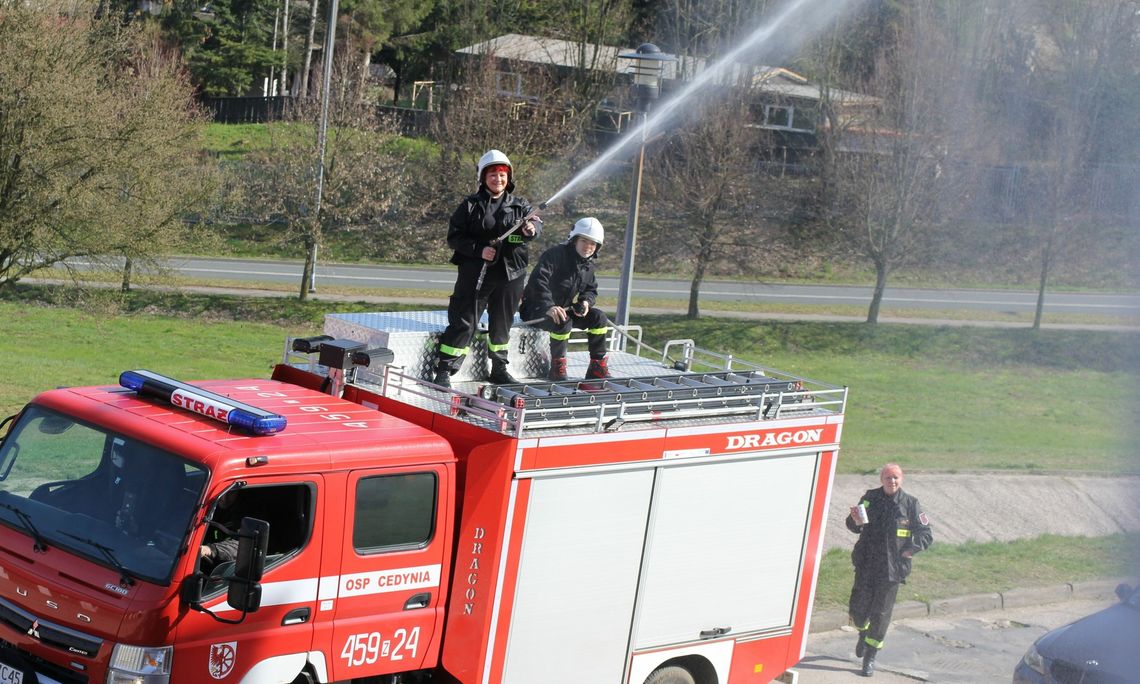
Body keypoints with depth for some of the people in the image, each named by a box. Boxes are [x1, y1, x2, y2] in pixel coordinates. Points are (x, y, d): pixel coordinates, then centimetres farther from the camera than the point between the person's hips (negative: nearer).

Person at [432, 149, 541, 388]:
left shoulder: (520, 206, 7)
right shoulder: (470, 205, 0)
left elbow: (535, 222, -9)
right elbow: (454, 237, -3)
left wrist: (531, 228, -33)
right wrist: (478, 249, -18)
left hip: (510, 275, 3)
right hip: (475, 274, -3)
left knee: (502, 324, 15)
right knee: (463, 323, -4)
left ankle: (499, 369, 30)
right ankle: (444, 370, 2)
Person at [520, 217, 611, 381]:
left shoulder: (588, 265, 8)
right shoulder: (555, 254, -20)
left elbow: (591, 290, 17)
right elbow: (537, 281, -31)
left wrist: (586, 302, -9)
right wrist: (548, 307, -43)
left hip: (565, 309, 8)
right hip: (537, 310, -8)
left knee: (599, 317, -6)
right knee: (562, 321, -38)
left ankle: (597, 367, -1)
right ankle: (557, 368, -24)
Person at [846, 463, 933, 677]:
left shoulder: (911, 504, -3)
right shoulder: (870, 498, 1)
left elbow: (926, 535, 3)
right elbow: (854, 527, 7)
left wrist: (910, 549, -14)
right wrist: (855, 521, -17)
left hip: (892, 569, -1)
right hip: (866, 565, 1)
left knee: (881, 614, 2)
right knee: (858, 609, 7)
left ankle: (870, 657, 13)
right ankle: (863, 633, 41)